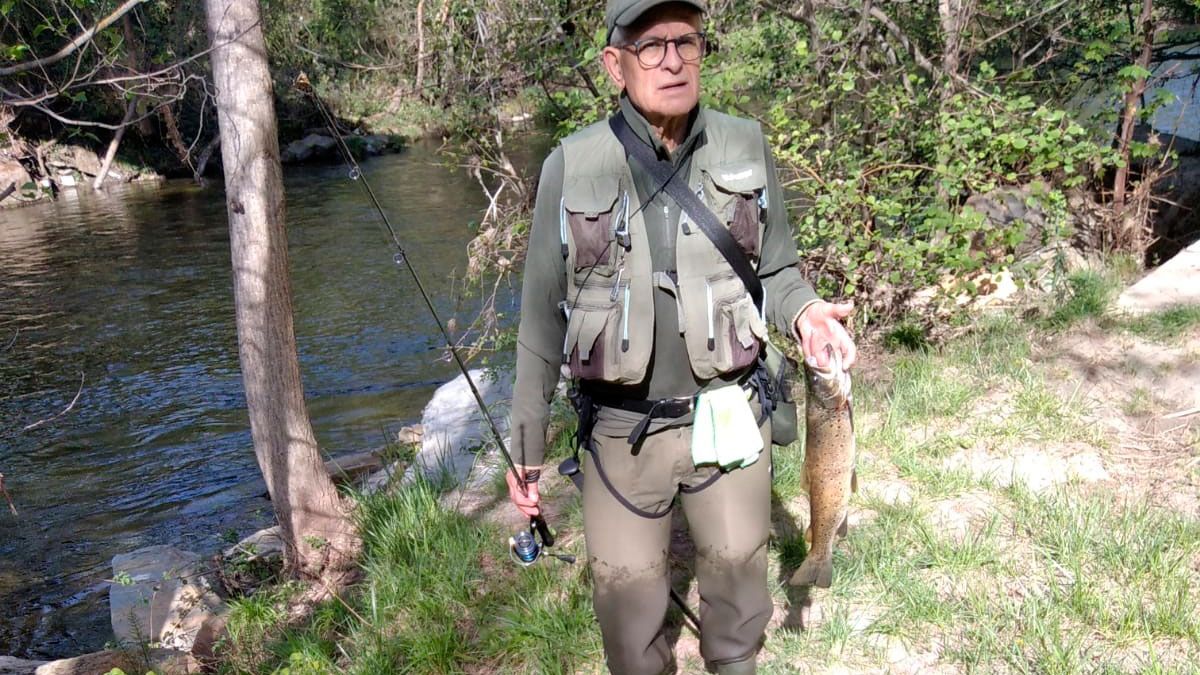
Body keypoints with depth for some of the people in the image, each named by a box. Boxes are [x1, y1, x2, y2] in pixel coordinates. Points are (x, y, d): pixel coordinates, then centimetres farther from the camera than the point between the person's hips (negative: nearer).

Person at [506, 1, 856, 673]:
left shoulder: (746, 149, -2)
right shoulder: (573, 167, -5)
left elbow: (778, 269, 10)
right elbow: (543, 317, 0)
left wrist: (804, 311, -14)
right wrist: (526, 447, 2)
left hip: (729, 416, 1)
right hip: (621, 432, -1)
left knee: (739, 580, 16)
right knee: (627, 599, 9)